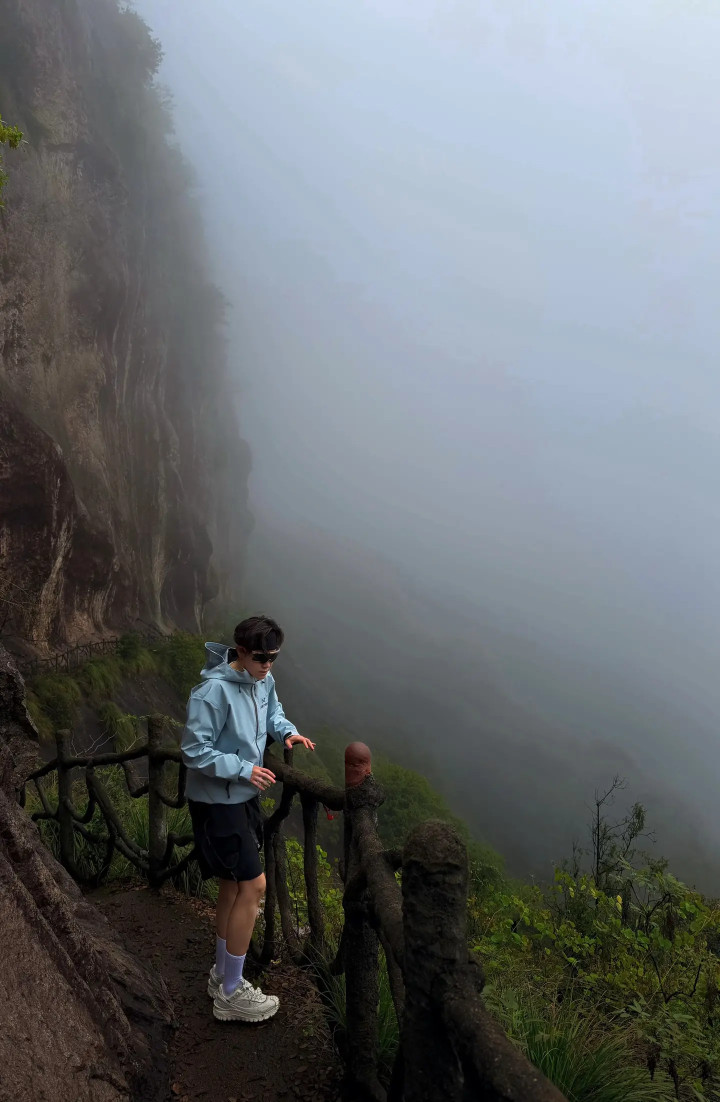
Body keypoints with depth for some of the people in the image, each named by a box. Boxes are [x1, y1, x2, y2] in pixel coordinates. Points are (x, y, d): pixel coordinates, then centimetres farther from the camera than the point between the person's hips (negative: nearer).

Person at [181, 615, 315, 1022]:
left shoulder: (263, 681, -3)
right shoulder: (214, 690, -27)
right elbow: (194, 751, -23)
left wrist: (287, 731, -3)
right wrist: (244, 769, -26)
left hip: (244, 797, 9)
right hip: (217, 802, -8)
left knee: (235, 884, 18)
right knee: (253, 885, -6)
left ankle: (223, 975, 37)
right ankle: (231, 995, 11)